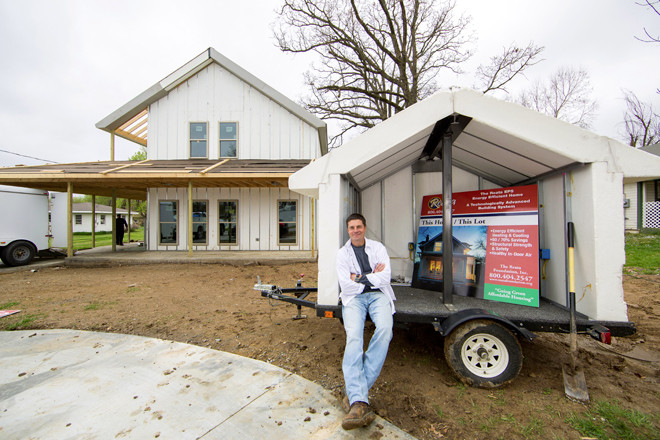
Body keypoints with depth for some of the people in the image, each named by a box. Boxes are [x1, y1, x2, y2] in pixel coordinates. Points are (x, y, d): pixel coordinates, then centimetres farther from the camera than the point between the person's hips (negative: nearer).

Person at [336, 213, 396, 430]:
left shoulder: (377, 247, 10)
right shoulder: (342, 253, 9)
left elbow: (385, 277, -2)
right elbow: (346, 285, -3)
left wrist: (360, 278, -5)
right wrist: (372, 276, -2)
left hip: (378, 294, 1)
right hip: (354, 298, 0)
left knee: (385, 329, -29)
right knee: (354, 336, -27)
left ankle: (354, 392, -24)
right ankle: (359, 401, -31)